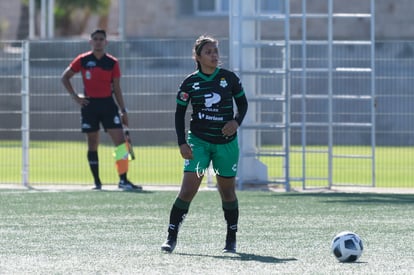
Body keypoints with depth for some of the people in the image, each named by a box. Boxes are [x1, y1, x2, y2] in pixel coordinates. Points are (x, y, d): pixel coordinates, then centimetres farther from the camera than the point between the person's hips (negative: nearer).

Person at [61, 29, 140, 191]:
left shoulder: (112, 63, 3)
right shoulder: (83, 60, 1)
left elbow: (116, 89, 7)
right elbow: (65, 77, 9)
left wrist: (123, 111, 4)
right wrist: (75, 97, -1)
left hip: (108, 104, 1)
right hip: (89, 105, -1)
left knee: (120, 140, -10)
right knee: (92, 145, 4)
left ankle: (123, 180, -8)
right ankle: (97, 182, 12)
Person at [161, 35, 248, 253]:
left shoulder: (229, 78, -1)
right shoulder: (190, 83, -2)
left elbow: (242, 103, 10)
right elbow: (179, 114, 4)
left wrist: (236, 121, -9)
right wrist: (182, 143, -5)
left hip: (226, 142, 1)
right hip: (198, 141, -1)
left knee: (227, 192, 9)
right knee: (188, 189, -12)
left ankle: (231, 240, 23)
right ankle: (171, 238, -9)